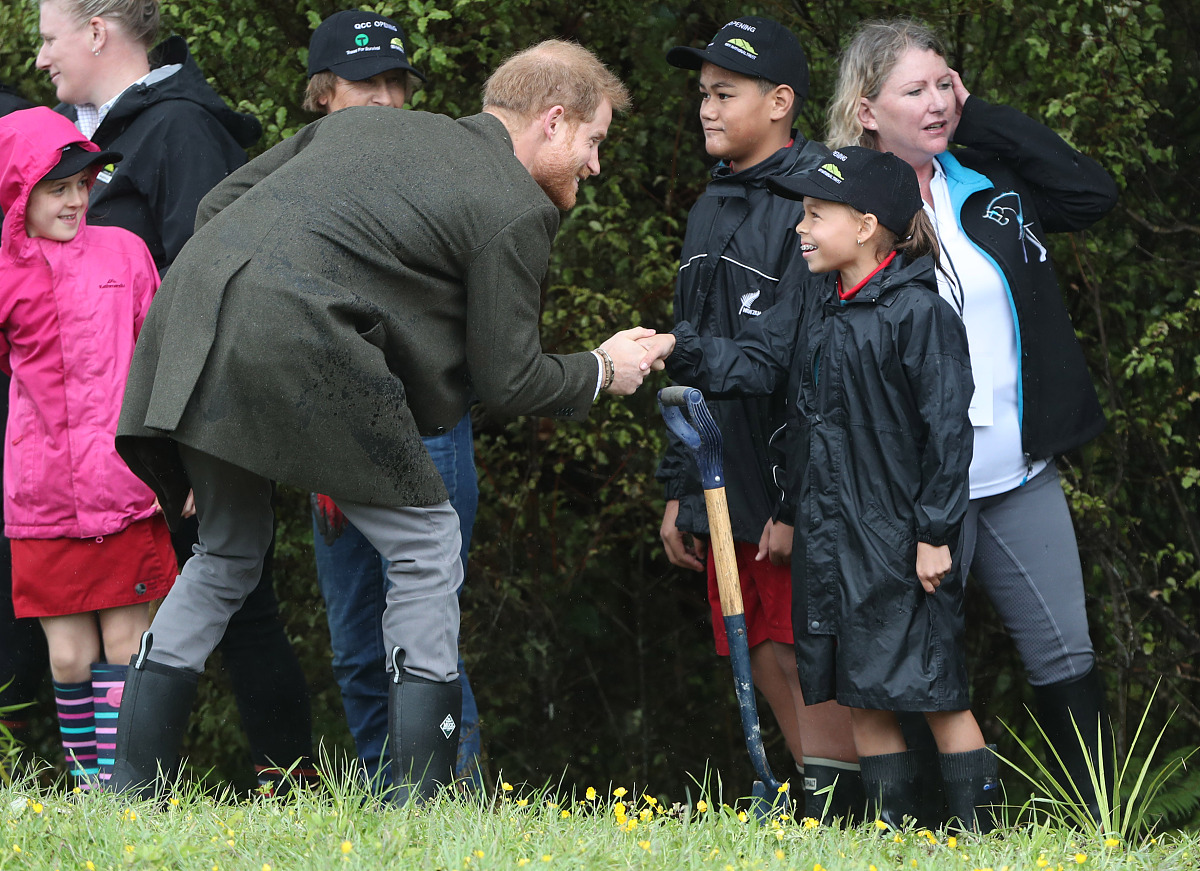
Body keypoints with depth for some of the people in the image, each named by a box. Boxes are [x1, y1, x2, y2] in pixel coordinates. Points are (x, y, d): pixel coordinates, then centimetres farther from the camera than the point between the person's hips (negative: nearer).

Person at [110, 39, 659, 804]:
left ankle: (131, 785, 19)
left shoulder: (363, 123, 26)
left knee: (228, 554, 24)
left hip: (191, 313, 7)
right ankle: (418, 804, 4)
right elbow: (508, 380, 8)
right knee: (425, 545, 8)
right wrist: (602, 371, 25)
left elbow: (218, 203, 25)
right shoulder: (517, 209, 6)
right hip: (302, 345, -7)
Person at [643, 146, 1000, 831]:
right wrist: (678, 350, -12)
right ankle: (892, 832, 17)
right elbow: (753, 360, 4)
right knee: (863, 694, 10)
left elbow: (947, 429, -13)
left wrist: (935, 532, -14)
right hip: (832, 540, 8)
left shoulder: (920, 313, -12)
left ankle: (980, 830, 1)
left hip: (903, 544, -8)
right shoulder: (814, 308, 12)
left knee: (936, 692, -4)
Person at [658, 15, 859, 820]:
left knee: (810, 663, -6)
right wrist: (679, 489, 20)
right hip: (728, 492, 8)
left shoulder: (816, 197, -11)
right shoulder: (712, 209, 17)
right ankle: (813, 809, 15)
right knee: (768, 664, 9)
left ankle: (832, 818, -4)